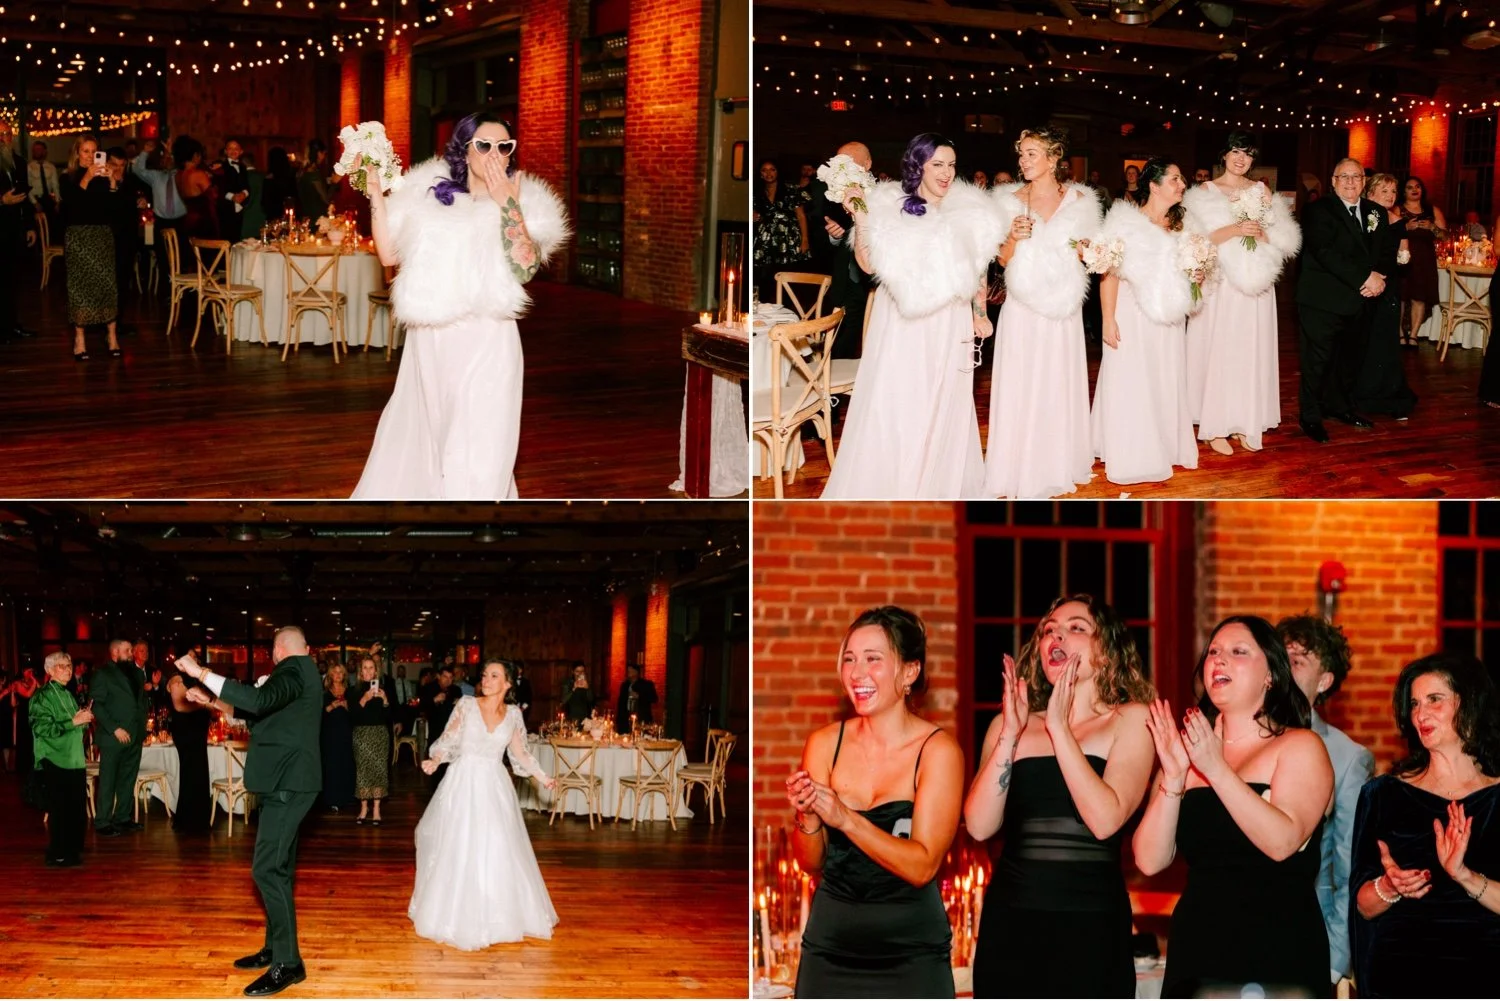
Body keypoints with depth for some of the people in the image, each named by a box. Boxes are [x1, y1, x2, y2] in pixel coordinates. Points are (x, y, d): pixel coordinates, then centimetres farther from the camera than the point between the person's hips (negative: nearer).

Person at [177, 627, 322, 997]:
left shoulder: (293, 671, -15)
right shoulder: (300, 673, 16)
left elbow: (258, 701, -34)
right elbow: (262, 708, 29)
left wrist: (202, 674, -34)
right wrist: (211, 700, 32)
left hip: (287, 783, -11)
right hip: (287, 780, 11)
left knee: (267, 869, -12)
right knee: (277, 869, 16)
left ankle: (288, 963, -11)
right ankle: (275, 949, 24)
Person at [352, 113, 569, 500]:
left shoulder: (520, 202, 1)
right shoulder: (428, 195, 6)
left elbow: (526, 266, -15)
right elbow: (389, 253, 3)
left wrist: (506, 203, -17)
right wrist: (375, 193, -3)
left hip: (486, 342, -3)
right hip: (429, 341, 3)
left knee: (478, 450, -3)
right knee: (417, 439, 14)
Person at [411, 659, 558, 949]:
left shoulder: (513, 714, 4)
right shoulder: (467, 705, -3)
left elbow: (520, 754, 13)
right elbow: (448, 740, -4)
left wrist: (543, 777, 8)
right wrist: (434, 761, -21)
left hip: (494, 788, 2)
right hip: (463, 784, -2)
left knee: (497, 854, 3)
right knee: (459, 851, 1)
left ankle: (497, 917, 15)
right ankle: (457, 917, 13)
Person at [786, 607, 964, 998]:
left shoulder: (938, 750, -11)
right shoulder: (824, 744, -2)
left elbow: (922, 867, -18)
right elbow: (812, 863, 2)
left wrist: (845, 818, -27)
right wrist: (807, 818, -18)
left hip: (910, 953, -3)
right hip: (830, 944, 3)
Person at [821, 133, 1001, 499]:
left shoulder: (969, 212, 3)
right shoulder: (888, 206, -1)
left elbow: (978, 268, 11)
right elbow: (869, 264, -4)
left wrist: (980, 313, 3)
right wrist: (860, 219, -13)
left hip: (949, 324, 1)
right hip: (900, 323, -1)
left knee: (943, 406, 7)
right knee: (892, 404, -1)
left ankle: (941, 485, 16)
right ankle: (885, 487, 8)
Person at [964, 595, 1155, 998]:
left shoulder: (1130, 720, 1)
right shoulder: (1008, 725, 9)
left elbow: (1105, 820, -14)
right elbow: (979, 826, -3)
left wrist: (1059, 727, -11)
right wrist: (1011, 733, -8)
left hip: (1091, 928, -3)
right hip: (1010, 921, 3)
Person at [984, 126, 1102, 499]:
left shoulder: (1079, 200, 4)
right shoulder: (1011, 200, 2)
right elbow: (1003, 259, 3)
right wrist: (1014, 237, -16)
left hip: (1062, 307, 1)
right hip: (1023, 307, -1)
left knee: (1060, 384, 6)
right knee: (1020, 385, -2)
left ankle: (1058, 465, 17)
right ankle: (1021, 469, 5)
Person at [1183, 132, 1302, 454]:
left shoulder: (1262, 191, 10)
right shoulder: (1204, 192, 3)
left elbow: (1285, 238, 7)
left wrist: (1261, 233, -12)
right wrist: (1234, 229, -18)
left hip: (1254, 282, 3)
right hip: (1219, 284, -3)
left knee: (1252, 351, 3)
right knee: (1218, 351, -4)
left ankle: (1246, 423, 10)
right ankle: (1216, 427, 1)